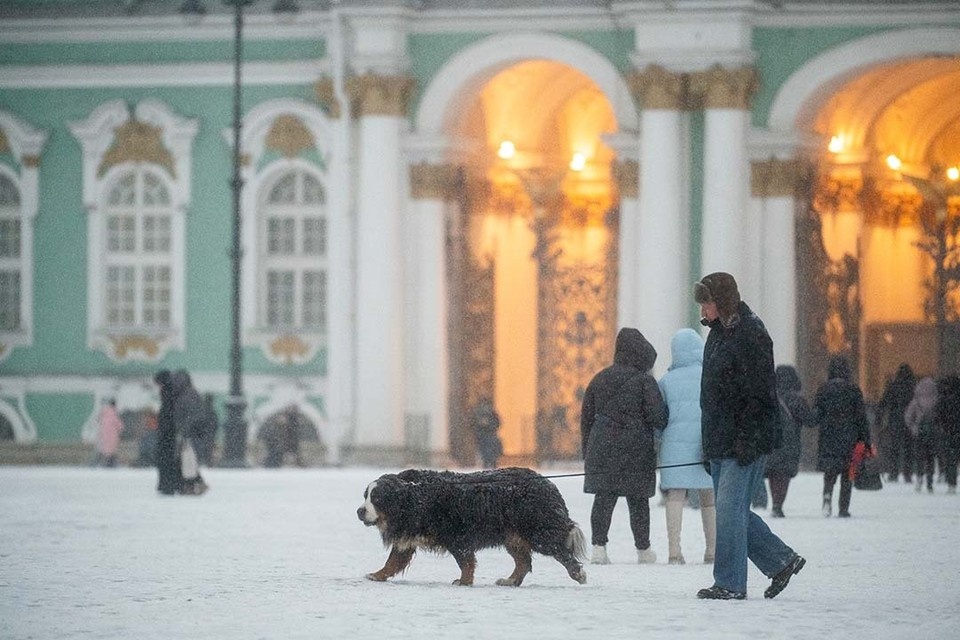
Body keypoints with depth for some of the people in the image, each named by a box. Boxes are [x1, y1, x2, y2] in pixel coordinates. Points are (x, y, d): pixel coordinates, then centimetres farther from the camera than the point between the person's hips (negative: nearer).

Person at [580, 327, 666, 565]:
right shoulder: (644, 381, -6)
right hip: (636, 451, -3)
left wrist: (587, 450, 19)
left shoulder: (600, 379, 10)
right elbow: (657, 417, -12)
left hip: (602, 449, 3)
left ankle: (599, 547, -8)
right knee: (638, 501, 6)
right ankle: (643, 550, 15)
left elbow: (586, 417, 13)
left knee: (603, 498, 2)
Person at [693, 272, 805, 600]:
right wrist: (709, 445, 21)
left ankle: (730, 583, -5)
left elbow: (759, 393, -18)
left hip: (744, 442, -10)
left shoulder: (750, 334, -13)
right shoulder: (719, 333, 17)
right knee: (731, 511, 11)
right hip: (721, 443, 10)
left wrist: (748, 440, -22)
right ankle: (781, 561, 21)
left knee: (729, 509, -10)